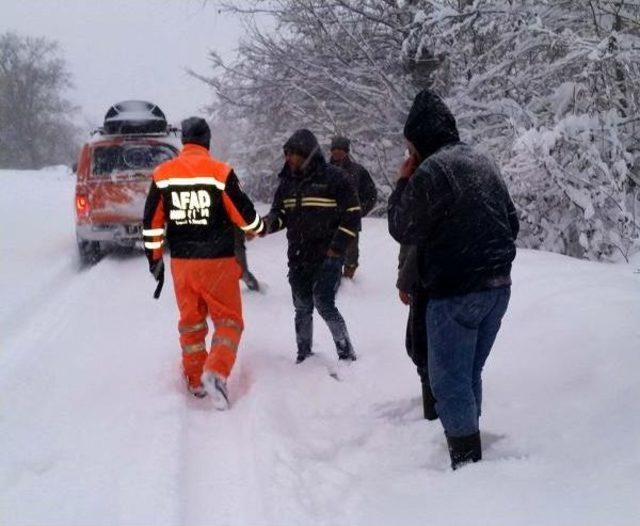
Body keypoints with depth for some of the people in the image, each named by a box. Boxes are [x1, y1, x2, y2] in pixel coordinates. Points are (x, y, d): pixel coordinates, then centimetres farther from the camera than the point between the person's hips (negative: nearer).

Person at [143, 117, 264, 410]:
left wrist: (154, 257, 15)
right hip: (217, 262, -3)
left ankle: (195, 380, 23)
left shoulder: (163, 174, 0)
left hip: (181, 262, 4)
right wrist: (257, 229, 17)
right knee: (228, 319, 5)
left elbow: (152, 221, 4)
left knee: (191, 320, 18)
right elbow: (244, 213, -5)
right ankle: (216, 372, -16)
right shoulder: (220, 172, -11)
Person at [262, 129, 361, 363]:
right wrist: (266, 224, -10)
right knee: (302, 308, 9)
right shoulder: (288, 182, 10)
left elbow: (352, 215, -5)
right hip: (298, 257, 6)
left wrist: (336, 249, -10)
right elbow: (280, 214, 14)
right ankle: (304, 355, 20)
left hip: (327, 256, -6)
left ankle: (347, 355, -2)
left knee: (324, 304, -13)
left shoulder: (334, 178, -6)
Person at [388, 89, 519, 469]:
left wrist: (403, 184, 3)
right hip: (498, 287, 8)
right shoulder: (484, 163, 10)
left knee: (450, 381, -1)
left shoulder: (430, 171, -15)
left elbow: (403, 230, -7)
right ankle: (471, 446, 27)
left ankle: (466, 462, -2)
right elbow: (513, 222, 15)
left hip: (455, 293, -8)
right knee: (471, 374, 19)